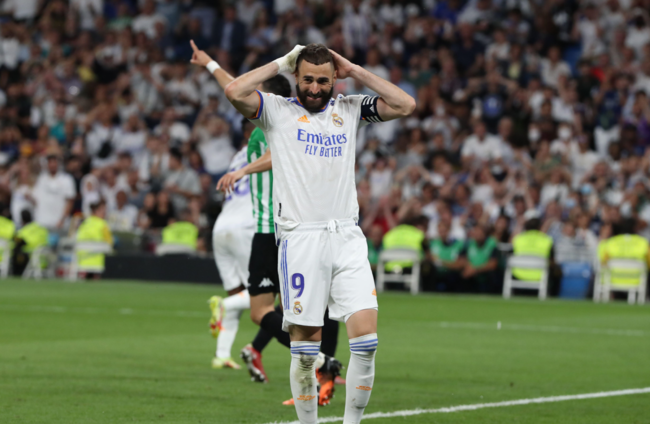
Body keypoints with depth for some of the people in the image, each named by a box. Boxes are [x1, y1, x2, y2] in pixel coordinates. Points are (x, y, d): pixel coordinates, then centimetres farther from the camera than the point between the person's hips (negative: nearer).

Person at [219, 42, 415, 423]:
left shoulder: (350, 110, 15)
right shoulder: (278, 111, 6)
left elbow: (405, 105, 6)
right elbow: (235, 92, -11)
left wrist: (355, 71, 6)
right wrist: (280, 64, 0)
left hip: (347, 237, 2)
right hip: (300, 237, -2)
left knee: (366, 337, -10)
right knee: (305, 348, -3)